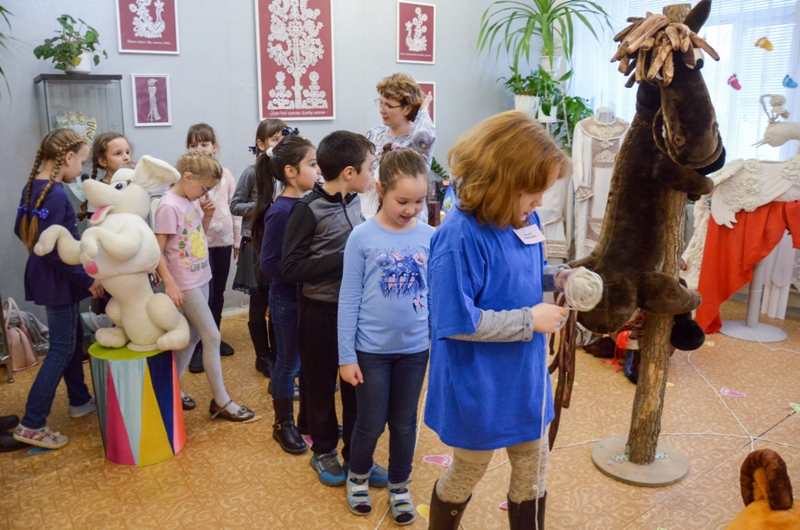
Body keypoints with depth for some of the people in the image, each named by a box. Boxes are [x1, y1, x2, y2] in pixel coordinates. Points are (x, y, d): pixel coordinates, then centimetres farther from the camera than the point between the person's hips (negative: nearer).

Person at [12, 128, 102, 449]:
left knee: (73, 338, 20)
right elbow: (54, 249, -26)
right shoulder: (56, 195, -23)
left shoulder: (33, 187, 7)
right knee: (62, 349, -2)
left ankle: (80, 401, 34)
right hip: (58, 280, -10)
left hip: (46, 275, 10)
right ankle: (31, 425, 3)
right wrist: (87, 279, -19)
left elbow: (21, 229, 16)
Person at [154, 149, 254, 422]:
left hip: (201, 278, 8)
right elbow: (157, 251, -18)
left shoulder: (193, 201, 6)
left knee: (194, 335, 15)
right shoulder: (169, 207, -18)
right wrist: (169, 283, -23)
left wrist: (207, 216, 1)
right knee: (212, 337, -4)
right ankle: (221, 402, 7)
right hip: (185, 283, -8)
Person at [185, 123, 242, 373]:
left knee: (218, 293, 15)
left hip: (223, 241, 4)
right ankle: (198, 347, 11)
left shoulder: (225, 174, 5)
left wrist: (237, 239, 9)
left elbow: (234, 207, 8)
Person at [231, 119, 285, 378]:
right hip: (257, 244, -3)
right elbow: (235, 206, -4)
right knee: (259, 303, 8)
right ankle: (263, 357, 23)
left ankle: (277, 353, 28)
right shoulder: (252, 173, -9)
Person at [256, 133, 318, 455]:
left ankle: (307, 416, 36)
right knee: (289, 362, 10)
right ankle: (283, 424, 28)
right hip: (288, 301, -6)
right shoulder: (279, 211, -19)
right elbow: (269, 264, -19)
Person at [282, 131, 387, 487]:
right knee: (321, 384, 12)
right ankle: (323, 452, 32)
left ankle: (356, 454, 29)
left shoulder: (356, 203, 3)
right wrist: (345, 259, -22)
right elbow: (291, 268, -19)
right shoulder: (308, 209, -16)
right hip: (321, 312, -5)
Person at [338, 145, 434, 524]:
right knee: (371, 423, 12)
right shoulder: (362, 237, -11)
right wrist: (346, 356, -7)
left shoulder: (430, 237, -5)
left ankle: (399, 488, 38)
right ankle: (357, 477, 40)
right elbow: (349, 300, -8)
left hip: (415, 349, 2)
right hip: (372, 349, -2)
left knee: (405, 423, 16)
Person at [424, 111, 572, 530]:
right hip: (479, 388, -7)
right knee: (466, 476, 19)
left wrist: (557, 276, -8)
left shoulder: (525, 219, -3)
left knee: (532, 474, 22)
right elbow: (456, 322, -27)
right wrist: (530, 320, -22)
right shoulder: (460, 237, -27)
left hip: (525, 379, 7)